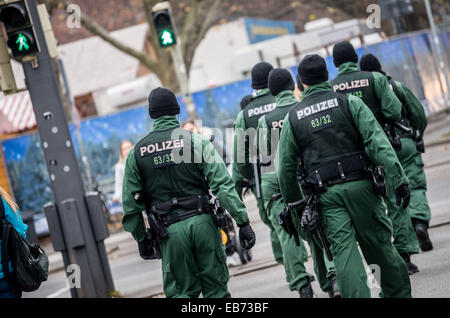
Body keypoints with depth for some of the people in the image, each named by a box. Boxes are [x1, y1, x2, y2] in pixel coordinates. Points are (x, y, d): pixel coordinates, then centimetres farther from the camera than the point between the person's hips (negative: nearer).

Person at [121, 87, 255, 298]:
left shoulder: (137, 153, 6)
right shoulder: (196, 141, 0)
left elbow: (131, 204, 7)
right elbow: (223, 185, -7)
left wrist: (141, 239, 18)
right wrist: (243, 222, -6)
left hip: (169, 231, 1)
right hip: (202, 223, -1)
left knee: (181, 292, 9)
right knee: (216, 289, 8)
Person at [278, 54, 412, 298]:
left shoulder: (292, 118, 8)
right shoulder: (350, 102, 2)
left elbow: (286, 167, 8)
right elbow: (377, 142, -8)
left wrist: (293, 204, 18)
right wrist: (398, 178, -12)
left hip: (327, 195, 0)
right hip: (360, 185, 0)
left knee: (343, 252, -3)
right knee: (379, 244, 10)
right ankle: (399, 292, 18)